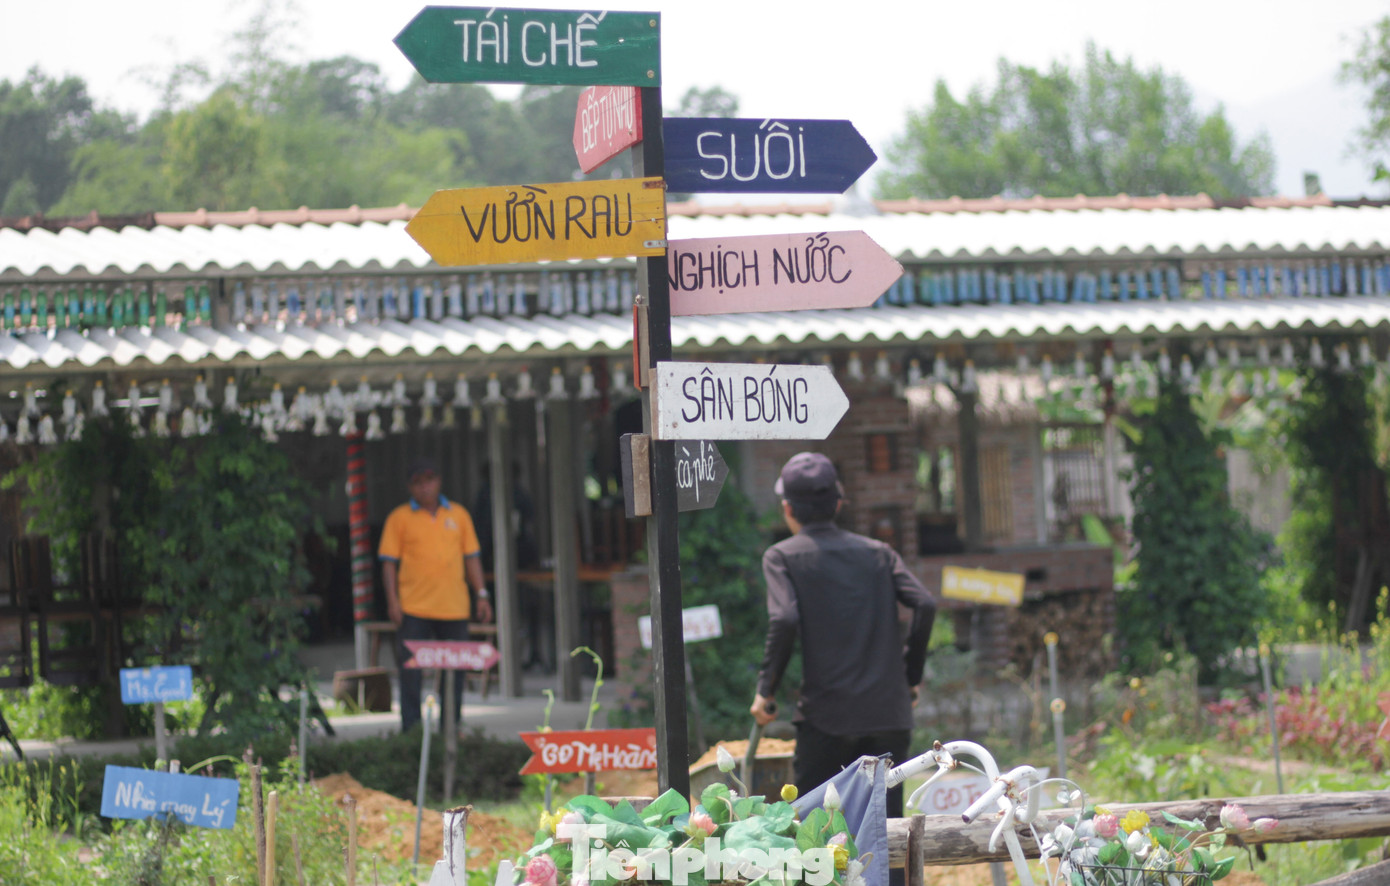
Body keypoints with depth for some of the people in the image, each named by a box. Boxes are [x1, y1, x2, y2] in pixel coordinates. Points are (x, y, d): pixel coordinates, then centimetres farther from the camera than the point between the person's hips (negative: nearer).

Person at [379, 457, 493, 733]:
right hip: (414, 608, -3)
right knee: (411, 671, -3)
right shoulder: (399, 518, 3)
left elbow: (471, 557, 14)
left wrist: (482, 594, 6)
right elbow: (389, 562, 2)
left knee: (455, 669, 7)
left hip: (454, 607, 3)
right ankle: (411, 730, 4)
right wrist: (392, 600, -8)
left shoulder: (458, 514, 11)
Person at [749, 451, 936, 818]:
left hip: (826, 714, -3)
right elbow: (925, 605, 1)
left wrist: (765, 690, -4)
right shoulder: (878, 552, 13)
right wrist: (910, 678, 10)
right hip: (889, 711, 3)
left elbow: (784, 620, -13)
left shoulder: (783, 557, 3)